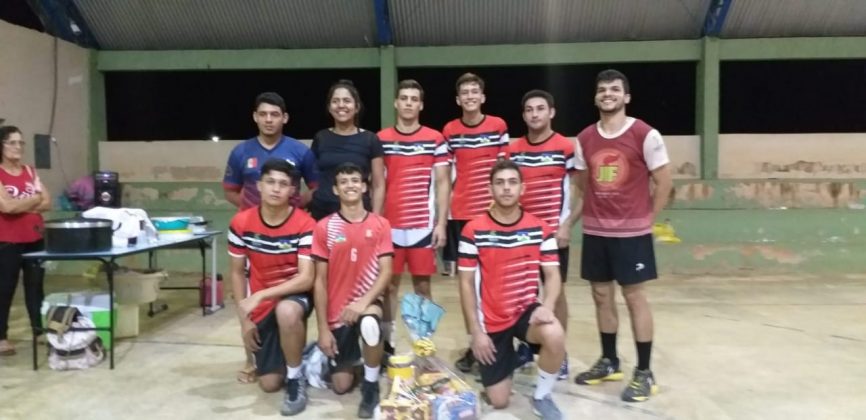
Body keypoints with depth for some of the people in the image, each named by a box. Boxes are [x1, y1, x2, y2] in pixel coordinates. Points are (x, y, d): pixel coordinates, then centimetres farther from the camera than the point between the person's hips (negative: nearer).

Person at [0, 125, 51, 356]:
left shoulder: (30, 171, 11)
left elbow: (47, 203, 5)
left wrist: (19, 205, -9)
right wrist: (33, 200, -5)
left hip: (35, 238, 5)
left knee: (35, 286, 12)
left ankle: (40, 330, 20)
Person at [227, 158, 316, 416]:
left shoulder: (304, 225, -19)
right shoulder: (241, 223, -9)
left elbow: (306, 279, -23)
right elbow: (237, 273, 2)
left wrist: (260, 296, -32)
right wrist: (244, 319, -2)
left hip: (295, 295, -3)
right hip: (261, 304, 3)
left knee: (286, 312, -42)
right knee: (269, 384, 2)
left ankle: (296, 379, -17)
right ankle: (287, 353, 38)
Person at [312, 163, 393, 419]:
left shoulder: (380, 225, -2)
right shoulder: (324, 227, -4)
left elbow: (386, 272, -8)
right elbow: (320, 281, -4)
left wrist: (363, 302, -26)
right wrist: (323, 329, -7)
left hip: (367, 303, -1)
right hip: (337, 311, 1)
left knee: (369, 324, -38)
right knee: (341, 385, 2)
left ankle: (371, 385, -12)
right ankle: (350, 357, 38)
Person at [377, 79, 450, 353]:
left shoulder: (435, 140, 1)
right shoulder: (382, 140, 4)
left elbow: (442, 183, 1)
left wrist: (441, 223, -5)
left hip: (424, 225, -1)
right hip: (390, 225, 1)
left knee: (422, 284, 6)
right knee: (390, 283, 7)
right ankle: (387, 341, 17)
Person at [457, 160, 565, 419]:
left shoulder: (540, 229, -4)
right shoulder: (473, 231, -11)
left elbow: (552, 274, -3)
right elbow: (466, 283, -7)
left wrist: (547, 306, -24)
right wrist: (476, 331, -10)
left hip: (527, 310, 1)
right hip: (491, 321, -1)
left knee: (555, 336, -35)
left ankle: (542, 396, -5)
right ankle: (507, 357, 37)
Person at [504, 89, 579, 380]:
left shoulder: (566, 148, -5)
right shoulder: (513, 150, 6)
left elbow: (583, 191, -5)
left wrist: (567, 225, -14)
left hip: (554, 231, -3)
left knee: (556, 290, 4)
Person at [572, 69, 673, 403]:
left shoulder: (645, 135, -8)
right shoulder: (584, 139, 6)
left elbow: (664, 181, -3)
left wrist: (647, 218, -2)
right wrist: (581, 217, 8)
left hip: (632, 232, -5)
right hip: (595, 231, 5)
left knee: (634, 296, 0)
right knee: (601, 295, 11)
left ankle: (644, 373, 10)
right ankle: (609, 362, 27)